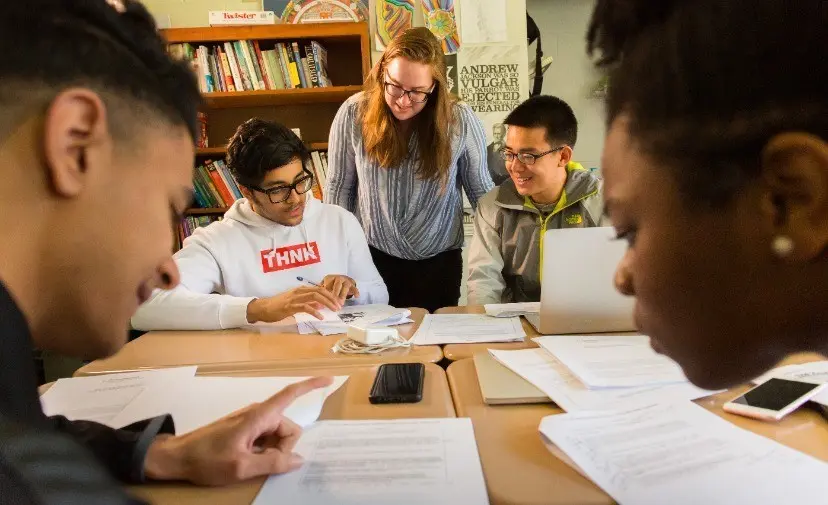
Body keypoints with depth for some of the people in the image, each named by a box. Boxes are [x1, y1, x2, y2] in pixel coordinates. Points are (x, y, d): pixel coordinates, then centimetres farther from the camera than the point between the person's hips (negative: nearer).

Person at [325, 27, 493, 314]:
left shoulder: (461, 121, -12)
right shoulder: (354, 114, -11)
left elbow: (481, 191, 0)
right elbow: (339, 187, 0)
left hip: (438, 263, 0)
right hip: (370, 258, 0)